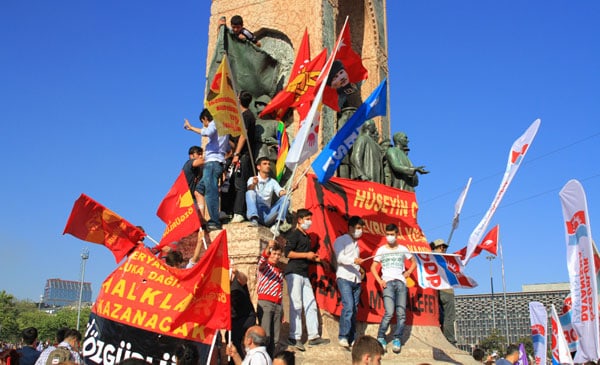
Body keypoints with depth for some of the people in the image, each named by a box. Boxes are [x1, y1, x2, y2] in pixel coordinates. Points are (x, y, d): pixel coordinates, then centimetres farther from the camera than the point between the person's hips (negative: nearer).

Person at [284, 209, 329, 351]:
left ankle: (313, 336, 8)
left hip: (304, 274, 8)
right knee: (296, 305, -9)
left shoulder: (306, 237, 22)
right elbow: (288, 253, -16)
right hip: (293, 273, -8)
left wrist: (315, 258, 14)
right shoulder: (294, 234, -4)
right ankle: (294, 337, -4)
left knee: (311, 304, 5)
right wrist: (306, 255, -13)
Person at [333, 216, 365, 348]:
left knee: (354, 309, 4)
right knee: (348, 306, -19)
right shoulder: (341, 240, 1)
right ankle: (342, 337, -13)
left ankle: (351, 338, 9)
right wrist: (354, 260, -27)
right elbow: (340, 258, -12)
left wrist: (359, 270, 10)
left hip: (356, 279, 7)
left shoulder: (356, 243, 24)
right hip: (344, 278, -7)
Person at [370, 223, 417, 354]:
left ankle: (397, 339, 6)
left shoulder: (403, 249, 12)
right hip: (388, 283, -2)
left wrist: (408, 272, 7)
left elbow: (414, 262, 24)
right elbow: (373, 267, 8)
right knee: (389, 312, -15)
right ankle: (381, 337, -1)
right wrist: (379, 281, -5)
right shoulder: (381, 250, 8)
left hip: (400, 282, 2)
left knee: (401, 313, -4)